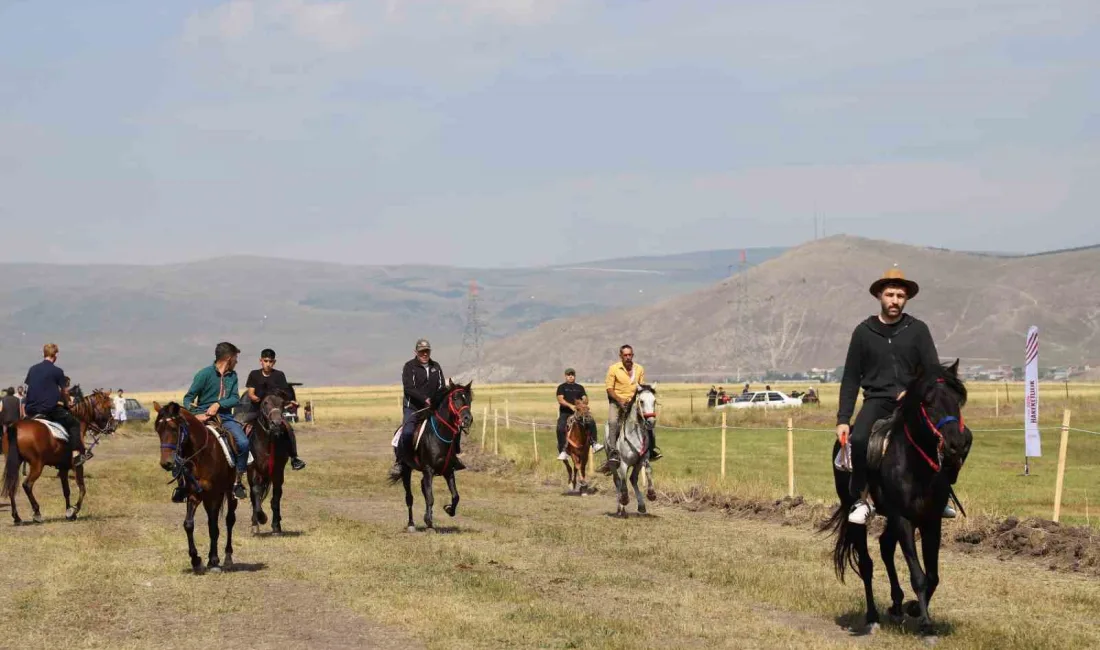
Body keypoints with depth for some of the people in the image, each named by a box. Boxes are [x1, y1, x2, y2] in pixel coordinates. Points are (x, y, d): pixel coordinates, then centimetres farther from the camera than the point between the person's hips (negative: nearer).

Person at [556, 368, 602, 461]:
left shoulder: (579, 387, 20)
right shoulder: (562, 387, 10)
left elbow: (585, 399, 10)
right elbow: (560, 400, -6)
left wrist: (583, 402, -16)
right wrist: (570, 405, -24)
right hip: (565, 413, -3)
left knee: (592, 422, -22)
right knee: (560, 428, -30)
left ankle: (594, 443, -17)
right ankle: (563, 451, -26)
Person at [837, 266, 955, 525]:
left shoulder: (918, 330, 6)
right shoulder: (864, 332, 6)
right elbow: (851, 379, 8)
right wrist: (843, 419, 1)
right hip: (877, 400, -1)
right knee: (859, 439, -31)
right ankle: (861, 500, -14)